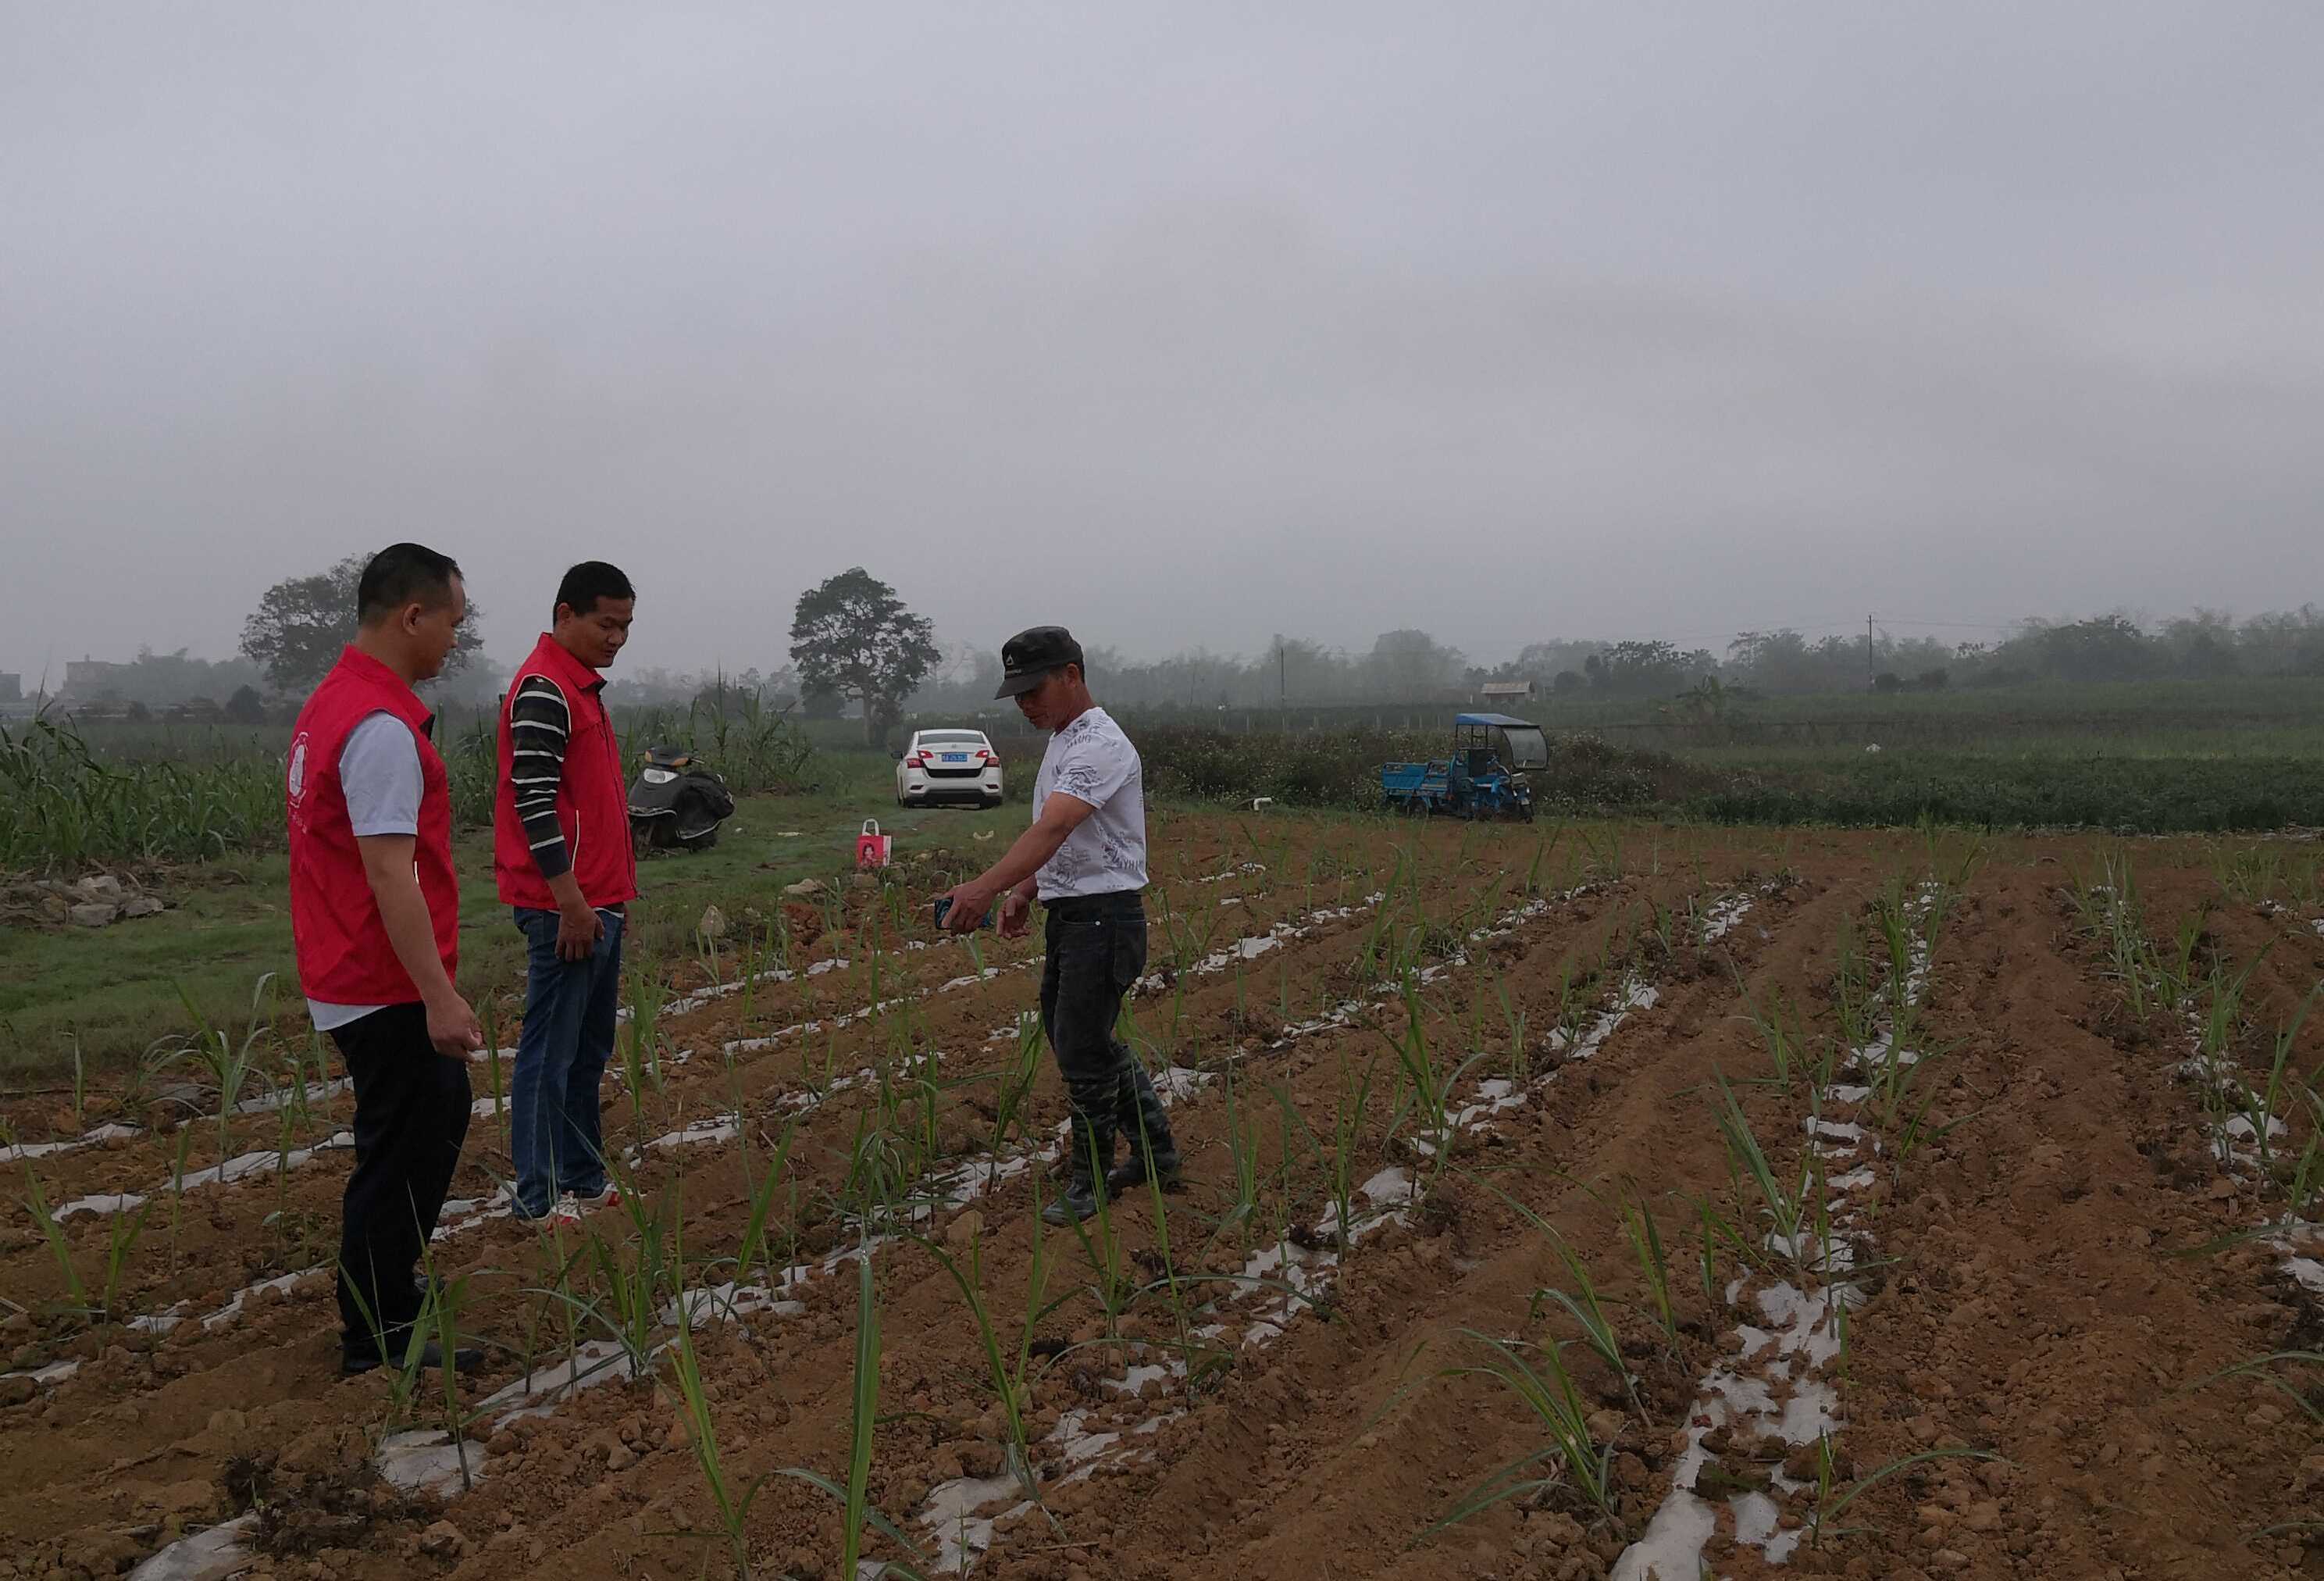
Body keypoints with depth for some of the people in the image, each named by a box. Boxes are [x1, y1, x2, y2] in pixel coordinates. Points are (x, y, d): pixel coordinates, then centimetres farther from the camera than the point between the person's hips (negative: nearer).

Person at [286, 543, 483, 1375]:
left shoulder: (333, 703, 11)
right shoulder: (382, 726, -22)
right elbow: (389, 874, -26)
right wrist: (438, 995, -25)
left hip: (353, 975, 10)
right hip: (387, 987, -10)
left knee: (439, 1117, 21)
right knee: (402, 1152, 1)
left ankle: (384, 1289, 33)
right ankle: (377, 1338, 14)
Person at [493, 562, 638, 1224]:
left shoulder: (583, 686, 16)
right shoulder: (543, 690, -14)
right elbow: (532, 801, -20)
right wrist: (570, 903, -21)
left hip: (599, 902, 10)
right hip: (566, 908, -10)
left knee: (590, 1048, 15)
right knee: (550, 1051, -2)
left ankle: (583, 1178, 23)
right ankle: (541, 1195, 5)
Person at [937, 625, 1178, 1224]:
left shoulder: (1099, 745, -22)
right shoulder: (1062, 741, 13)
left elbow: (1052, 829, -36)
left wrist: (986, 885, -47)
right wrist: (1022, 890, 16)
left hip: (1104, 917, -11)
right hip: (1069, 913, 11)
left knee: (1082, 1051, -3)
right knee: (1069, 1035, 19)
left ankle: (1091, 1183, 13)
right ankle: (1155, 1151, 29)